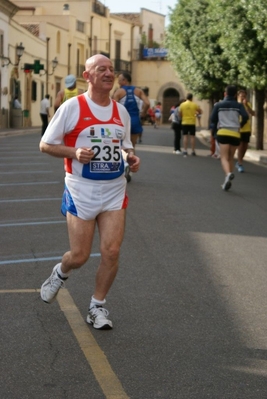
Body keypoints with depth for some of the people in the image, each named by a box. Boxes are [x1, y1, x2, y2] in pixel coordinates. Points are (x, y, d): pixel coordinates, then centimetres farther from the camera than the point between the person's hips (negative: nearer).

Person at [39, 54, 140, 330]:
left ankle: (97, 306, 15)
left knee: (111, 251, -4)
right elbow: (45, 145, -5)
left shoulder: (121, 111, 7)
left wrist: (131, 157, -3)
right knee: (79, 256, 1)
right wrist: (74, 152, -21)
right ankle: (60, 274, 37)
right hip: (81, 192, -4)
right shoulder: (72, 107, -8)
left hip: (114, 191, 4)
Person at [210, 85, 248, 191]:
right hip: (235, 134, 1)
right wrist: (240, 125, 12)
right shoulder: (239, 105, 7)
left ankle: (228, 174, -36)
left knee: (224, 158, -6)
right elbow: (245, 117, -8)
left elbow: (213, 119, 4)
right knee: (230, 158, 15)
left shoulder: (218, 105, 8)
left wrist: (214, 127, 25)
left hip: (223, 133, -1)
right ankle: (227, 182, 14)